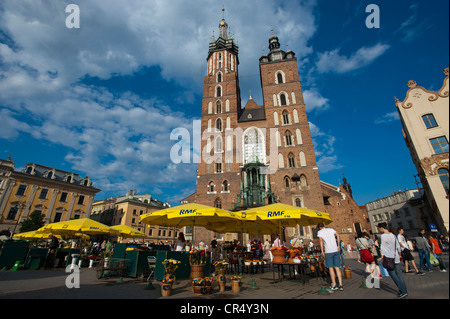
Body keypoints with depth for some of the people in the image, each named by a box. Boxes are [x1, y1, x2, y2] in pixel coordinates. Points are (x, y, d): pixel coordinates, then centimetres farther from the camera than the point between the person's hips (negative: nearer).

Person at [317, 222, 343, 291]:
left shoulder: (320, 232, 0)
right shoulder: (331, 229, 11)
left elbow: (321, 241, -10)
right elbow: (338, 235, -1)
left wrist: (322, 251, -7)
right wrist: (338, 246, 5)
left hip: (328, 252, -4)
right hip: (336, 250, 4)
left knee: (331, 268, 5)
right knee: (337, 268, 8)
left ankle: (334, 285, 7)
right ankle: (341, 285, 8)